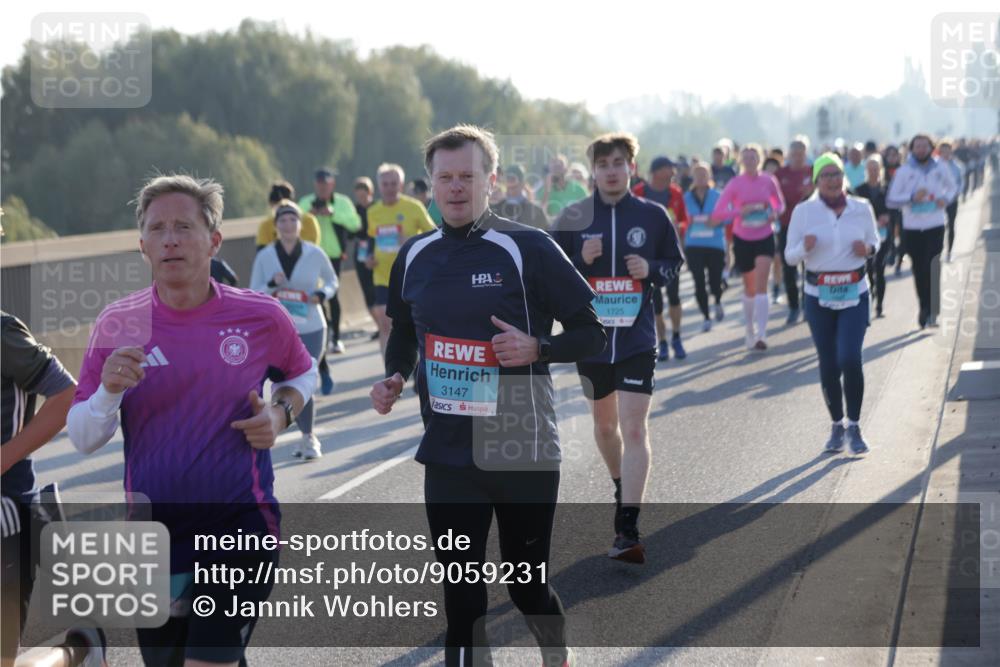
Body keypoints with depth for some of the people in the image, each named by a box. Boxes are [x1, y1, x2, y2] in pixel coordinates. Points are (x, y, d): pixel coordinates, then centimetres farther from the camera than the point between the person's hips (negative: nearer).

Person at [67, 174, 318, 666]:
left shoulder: (261, 317, -3)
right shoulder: (116, 325, -2)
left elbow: (302, 374, 17)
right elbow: (82, 440, 2)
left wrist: (280, 413, -3)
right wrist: (109, 391, -18)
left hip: (241, 527, -2)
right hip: (153, 533, 2)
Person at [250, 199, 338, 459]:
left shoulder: (315, 253, -1)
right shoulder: (264, 257, 1)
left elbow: (332, 281, 12)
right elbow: (253, 295, 3)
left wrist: (322, 294, -9)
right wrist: (272, 285, -16)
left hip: (310, 330, -2)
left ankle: (308, 438, 8)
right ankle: (308, 436, 22)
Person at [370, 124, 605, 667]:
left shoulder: (527, 249, -9)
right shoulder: (414, 256, 6)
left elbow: (591, 334, -6)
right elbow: (403, 332, 22)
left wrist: (537, 348, -23)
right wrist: (394, 379, 2)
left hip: (524, 453, -3)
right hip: (448, 454, 3)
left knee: (526, 586, 9)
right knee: (461, 596, 3)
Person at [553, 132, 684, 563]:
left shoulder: (653, 216, -1)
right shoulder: (574, 218, -1)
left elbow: (675, 263, 10)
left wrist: (651, 270, -11)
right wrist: (581, 260, -16)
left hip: (637, 338, -2)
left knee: (634, 428, -13)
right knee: (604, 424, 19)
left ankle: (628, 528, -15)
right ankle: (622, 489, 46)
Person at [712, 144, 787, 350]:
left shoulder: (768, 181, -3)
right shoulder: (735, 184, -6)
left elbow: (780, 203, 13)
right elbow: (717, 213, -10)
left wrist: (775, 212, -10)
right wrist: (741, 211, -23)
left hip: (764, 238, -1)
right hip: (742, 239, 1)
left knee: (760, 284, -15)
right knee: (749, 287, 12)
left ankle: (761, 334, -20)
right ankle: (750, 331, 31)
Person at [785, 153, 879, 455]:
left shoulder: (862, 208, 1)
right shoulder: (804, 211, -2)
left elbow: (874, 241, 16)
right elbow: (790, 256, 2)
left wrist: (867, 249, -7)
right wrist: (805, 247, -20)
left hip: (854, 294, 0)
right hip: (819, 296, 0)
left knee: (850, 359, -15)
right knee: (828, 366, 4)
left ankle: (854, 426, 0)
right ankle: (837, 426, 23)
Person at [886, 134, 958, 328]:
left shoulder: (941, 168, 3)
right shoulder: (904, 171, -1)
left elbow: (953, 187, 19)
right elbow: (891, 200, -3)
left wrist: (946, 198, -4)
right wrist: (912, 197, -19)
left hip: (936, 226, 0)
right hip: (912, 228, 0)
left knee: (932, 268, -9)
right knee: (919, 270, 3)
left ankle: (931, 311, -4)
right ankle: (925, 308, 17)